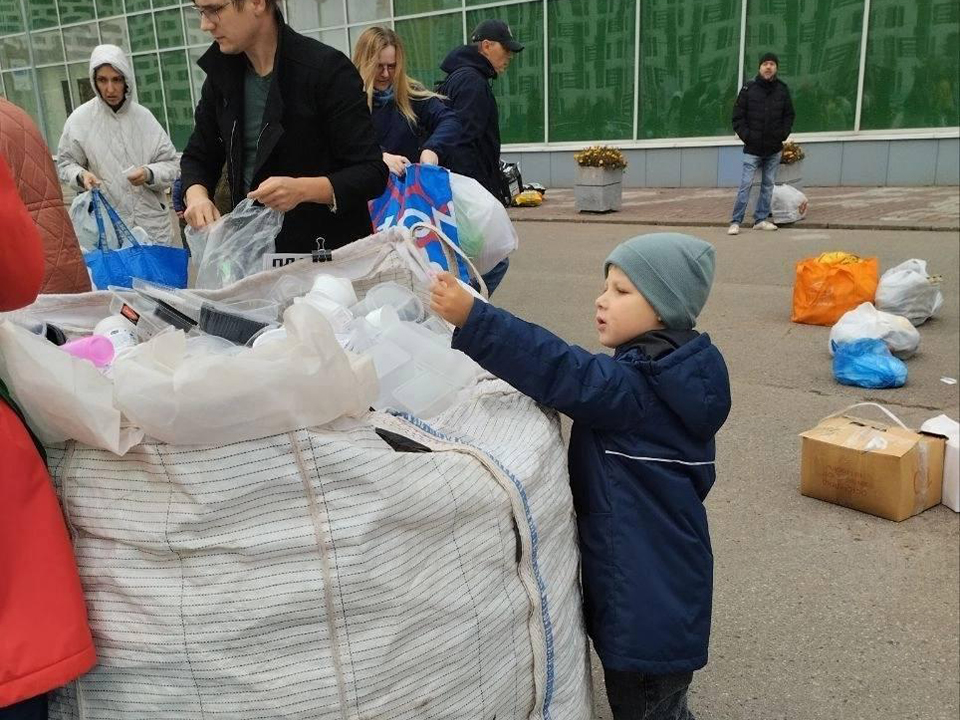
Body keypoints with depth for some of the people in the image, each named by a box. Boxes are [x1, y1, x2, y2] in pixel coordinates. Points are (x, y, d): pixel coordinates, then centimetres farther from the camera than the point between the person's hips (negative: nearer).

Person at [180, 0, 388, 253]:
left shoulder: (327, 69, -16)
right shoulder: (221, 74, 3)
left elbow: (373, 173, -18)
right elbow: (198, 157, 13)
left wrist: (303, 189, -33)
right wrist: (197, 196, -10)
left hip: (327, 254, -6)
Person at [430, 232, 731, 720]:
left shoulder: (641, 387, -25)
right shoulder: (660, 377, 4)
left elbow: (565, 374, -36)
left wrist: (470, 318, -41)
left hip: (650, 595, -9)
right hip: (646, 583, 10)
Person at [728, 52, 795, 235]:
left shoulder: (782, 89, 4)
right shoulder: (748, 89, -5)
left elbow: (789, 115, 13)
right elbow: (738, 117, -2)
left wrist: (783, 133, -1)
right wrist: (746, 135, -11)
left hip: (774, 149, 4)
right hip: (752, 149, -4)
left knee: (768, 185, 9)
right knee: (746, 185, -7)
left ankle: (761, 219, 19)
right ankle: (735, 222, -2)